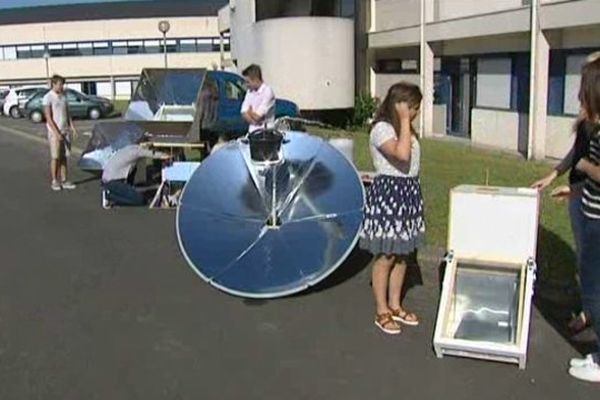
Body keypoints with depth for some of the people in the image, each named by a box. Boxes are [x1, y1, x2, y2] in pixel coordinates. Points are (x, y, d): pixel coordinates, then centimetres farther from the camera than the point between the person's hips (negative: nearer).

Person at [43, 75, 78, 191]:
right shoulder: (48, 98, -8)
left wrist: (72, 127, 4)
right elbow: (48, 117, -12)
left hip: (65, 131, 6)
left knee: (64, 157, 6)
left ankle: (64, 180, 11)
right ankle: (54, 182, 6)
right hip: (54, 132, -6)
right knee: (55, 157, -1)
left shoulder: (63, 96, 11)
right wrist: (56, 133, -18)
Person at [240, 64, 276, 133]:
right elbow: (244, 114, 6)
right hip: (252, 130, 6)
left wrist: (249, 111, 5)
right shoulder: (250, 91, 11)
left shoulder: (267, 92, -12)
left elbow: (257, 116, -15)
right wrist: (254, 121, -11)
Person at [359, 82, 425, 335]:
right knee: (386, 256, 0)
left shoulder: (405, 129, 12)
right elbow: (402, 155, -32)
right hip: (388, 193, -9)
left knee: (402, 254, 15)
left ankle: (395, 306, 28)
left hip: (408, 192, 9)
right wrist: (404, 121, -25)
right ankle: (382, 312, 13)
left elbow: (411, 161, 12)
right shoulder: (382, 129, -16)